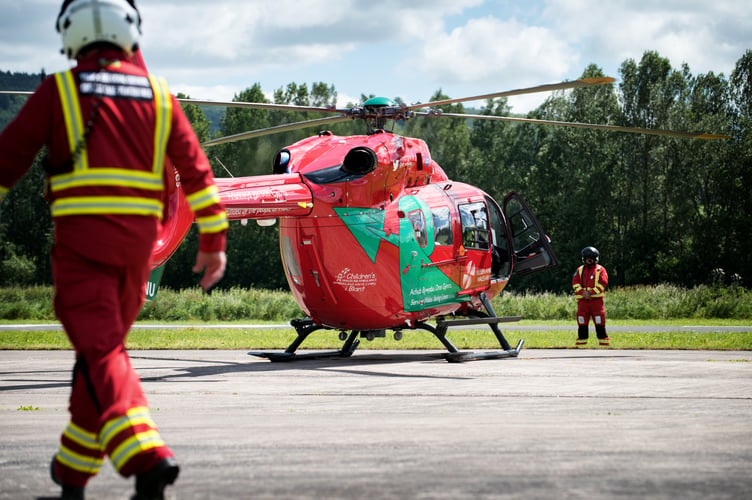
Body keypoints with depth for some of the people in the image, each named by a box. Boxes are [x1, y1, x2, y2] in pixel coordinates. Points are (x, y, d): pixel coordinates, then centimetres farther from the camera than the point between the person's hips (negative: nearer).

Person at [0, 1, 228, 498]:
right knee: (103, 347, 17)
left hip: (80, 239, -4)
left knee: (100, 355, -9)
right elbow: (196, 168, 10)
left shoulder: (58, 90, 1)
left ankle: (148, 458, -30)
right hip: (138, 242, 4)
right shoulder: (157, 94, 11)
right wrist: (213, 239, 15)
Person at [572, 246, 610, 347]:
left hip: (596, 300, -3)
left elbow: (603, 284, -6)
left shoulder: (600, 270, 4)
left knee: (600, 325, -6)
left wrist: (590, 293, -15)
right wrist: (583, 292, -11)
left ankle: (604, 344, -3)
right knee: (582, 325, 5)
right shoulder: (580, 270, 16)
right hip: (582, 301, 3)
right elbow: (575, 283, 7)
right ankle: (580, 344, 10)